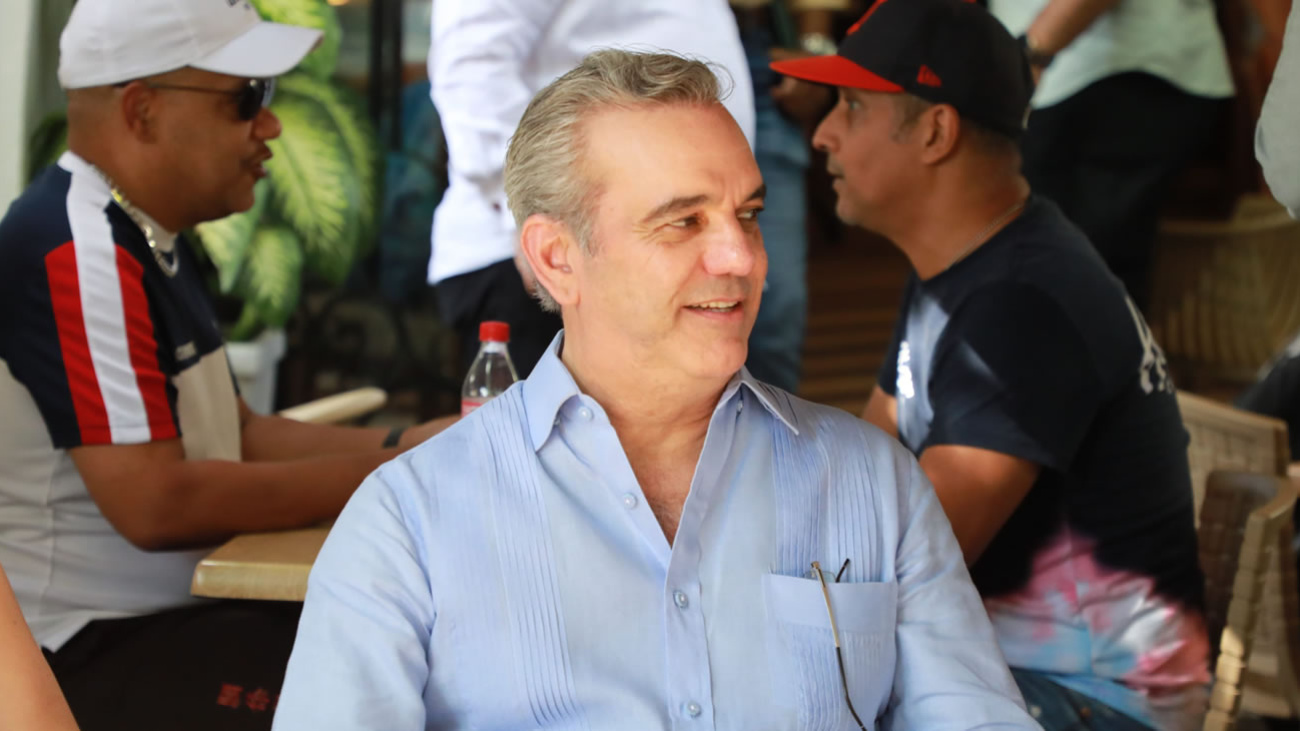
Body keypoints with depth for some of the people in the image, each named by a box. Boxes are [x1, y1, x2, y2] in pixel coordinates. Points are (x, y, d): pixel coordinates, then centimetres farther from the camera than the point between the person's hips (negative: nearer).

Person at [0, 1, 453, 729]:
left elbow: (235, 433, 17)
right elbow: (156, 504, -24)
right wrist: (373, 476, -14)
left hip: (180, 613, 10)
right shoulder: (76, 254, -20)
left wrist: (406, 447, 4)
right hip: (95, 660, -10)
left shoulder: (147, 242, 13)